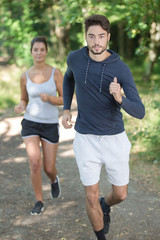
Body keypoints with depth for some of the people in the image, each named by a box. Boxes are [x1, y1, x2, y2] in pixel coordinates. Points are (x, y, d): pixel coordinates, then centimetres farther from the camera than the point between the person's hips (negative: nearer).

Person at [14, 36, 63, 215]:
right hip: (30, 124, 0)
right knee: (35, 164, -14)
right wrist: (20, 108, -14)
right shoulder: (25, 77, -1)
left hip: (50, 126, 0)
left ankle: (54, 179, 44)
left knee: (49, 168, 4)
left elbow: (65, 100, -6)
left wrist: (48, 97, -28)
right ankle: (39, 201, 9)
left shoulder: (56, 72, -6)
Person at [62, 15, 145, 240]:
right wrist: (66, 110, 8)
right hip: (87, 139, 0)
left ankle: (105, 205, 52)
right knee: (92, 197, 3)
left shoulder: (122, 69, -14)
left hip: (115, 139, 0)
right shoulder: (75, 57, -8)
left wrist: (120, 98, -42)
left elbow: (140, 113, -19)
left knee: (120, 194, 13)